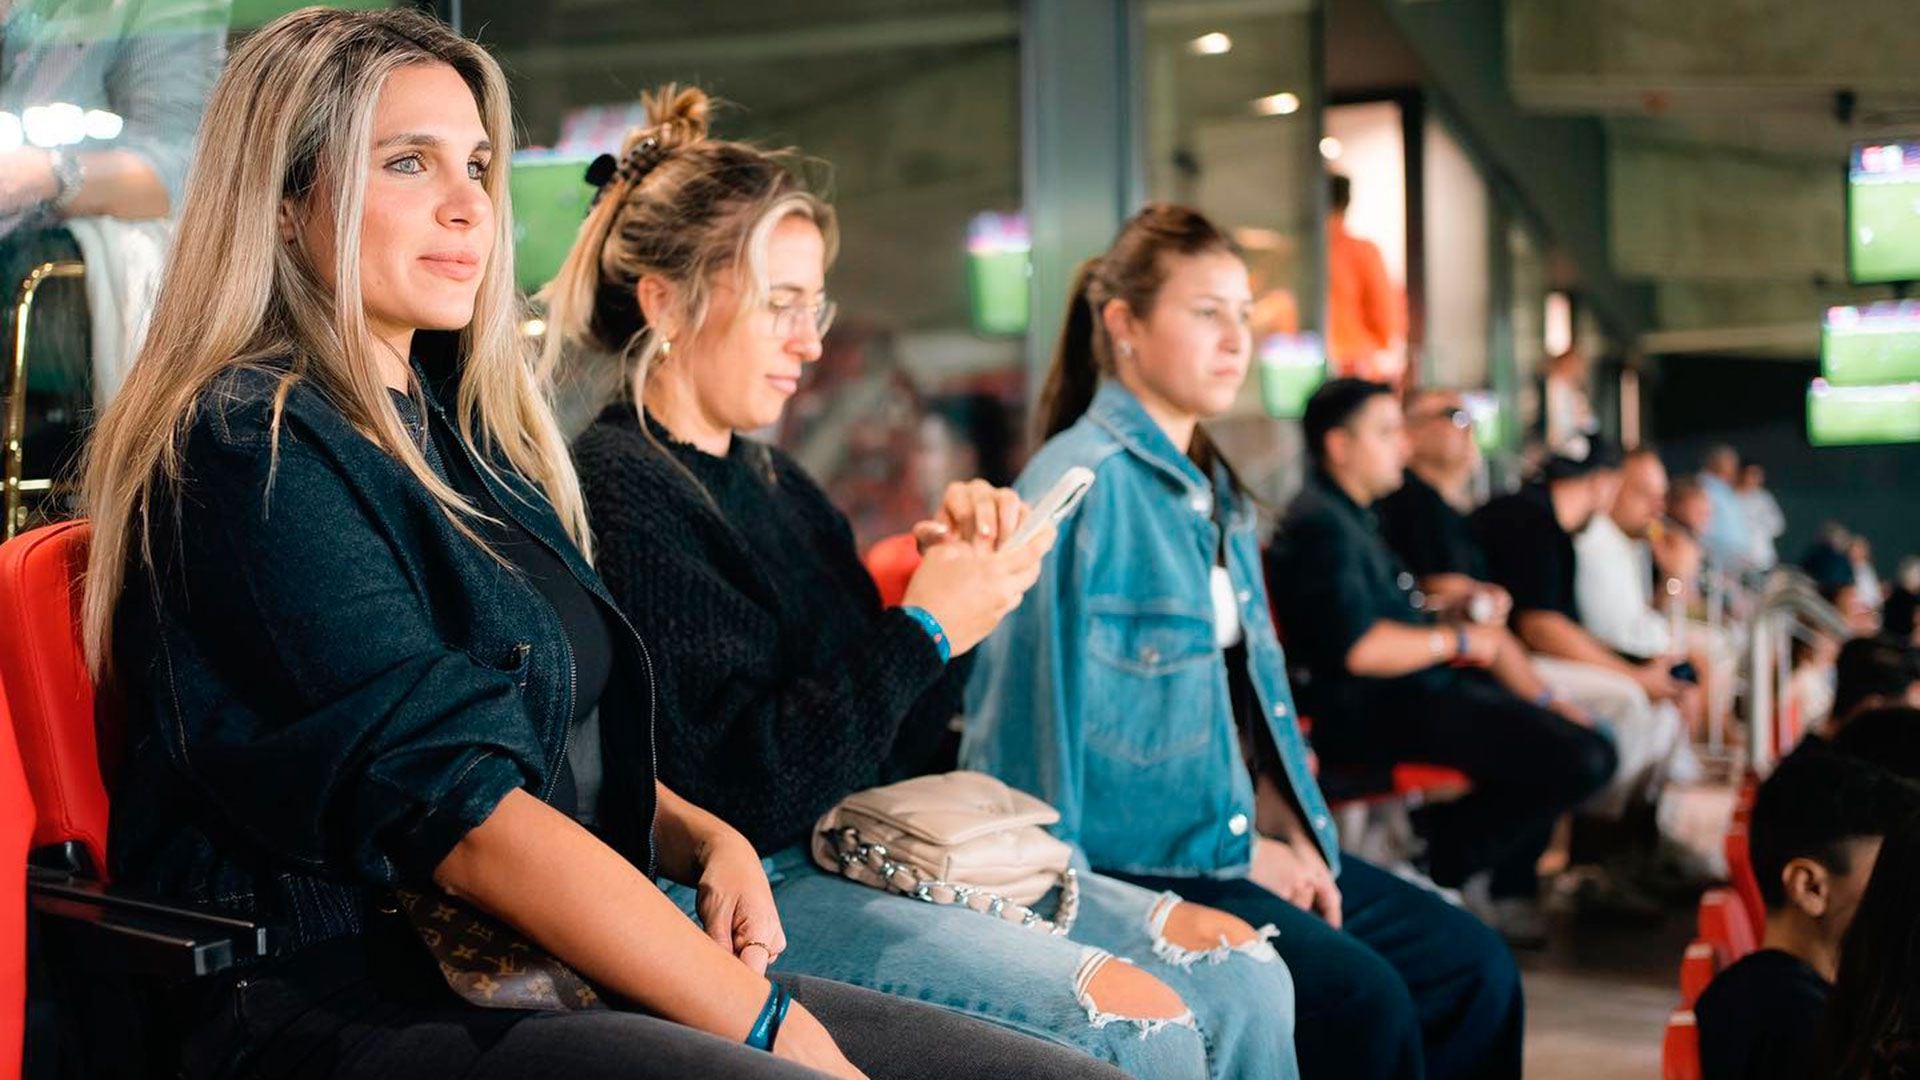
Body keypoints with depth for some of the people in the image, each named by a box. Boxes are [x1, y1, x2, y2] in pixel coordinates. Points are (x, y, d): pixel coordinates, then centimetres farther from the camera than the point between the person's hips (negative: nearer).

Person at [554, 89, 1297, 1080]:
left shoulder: (769, 479, 17)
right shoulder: (616, 490, -12)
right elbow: (748, 792, -20)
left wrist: (956, 569, 1)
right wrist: (927, 627, -14)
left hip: (857, 851, 9)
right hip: (735, 894, -9)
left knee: (1239, 972, -4)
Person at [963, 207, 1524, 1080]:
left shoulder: (1215, 492, 16)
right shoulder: (1083, 484, -13)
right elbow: (1055, 716, -17)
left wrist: (1288, 832, 1)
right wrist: (1239, 847, -12)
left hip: (1237, 840, 9)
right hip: (1128, 863, -9)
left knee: (1474, 968, -3)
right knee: (1360, 999, -24)